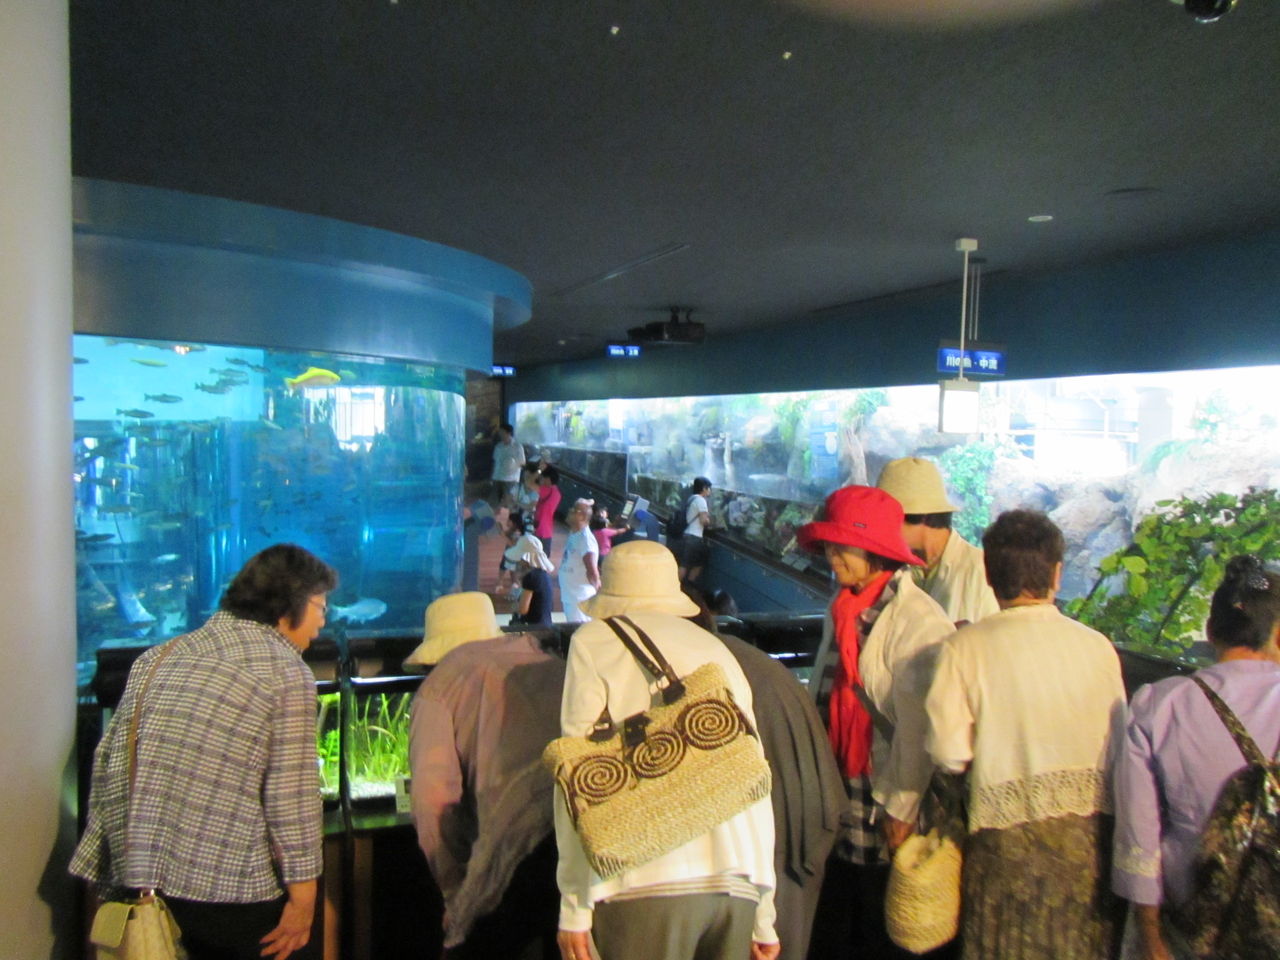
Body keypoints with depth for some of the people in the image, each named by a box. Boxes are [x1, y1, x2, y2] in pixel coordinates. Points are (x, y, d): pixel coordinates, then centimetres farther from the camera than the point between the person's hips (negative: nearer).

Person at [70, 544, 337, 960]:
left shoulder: (158, 657, 9)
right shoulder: (286, 672, -10)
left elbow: (110, 762, 9)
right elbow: (292, 797, -14)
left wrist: (111, 873, 14)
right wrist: (303, 897, -9)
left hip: (140, 880, 7)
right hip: (233, 887, -6)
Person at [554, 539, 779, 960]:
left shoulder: (594, 641, 8)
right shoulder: (718, 650, 20)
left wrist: (574, 904, 0)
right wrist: (763, 916, 25)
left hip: (648, 882, -5)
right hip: (737, 886, 5)